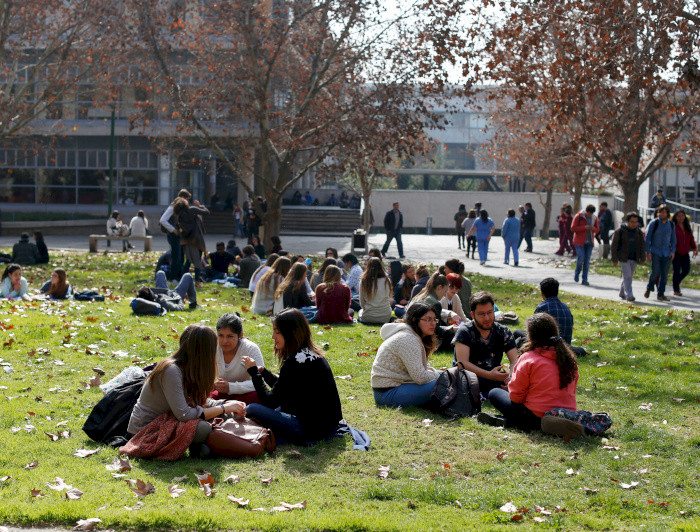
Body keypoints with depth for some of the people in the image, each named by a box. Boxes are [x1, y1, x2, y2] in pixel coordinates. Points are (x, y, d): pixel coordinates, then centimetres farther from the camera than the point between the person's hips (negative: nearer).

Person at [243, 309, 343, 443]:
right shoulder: (313, 354, 11)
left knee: (252, 410, -14)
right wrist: (262, 371, 12)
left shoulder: (295, 362, -18)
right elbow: (282, 387, 23)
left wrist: (254, 372, -2)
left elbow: (270, 401, -13)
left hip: (314, 430, -10)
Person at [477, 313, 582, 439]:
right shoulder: (569, 358, 4)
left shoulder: (528, 359, -11)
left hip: (537, 414, -6)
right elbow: (572, 390, 15)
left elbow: (515, 396, -8)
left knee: (494, 393, 11)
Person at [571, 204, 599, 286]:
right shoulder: (579, 216, -4)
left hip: (589, 242, 4)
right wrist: (584, 227, -18)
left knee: (587, 261, 0)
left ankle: (584, 280, 4)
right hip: (579, 241, -4)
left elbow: (597, 230, 17)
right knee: (581, 257, -16)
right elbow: (573, 228, -9)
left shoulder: (594, 218, 10)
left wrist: (593, 228, -8)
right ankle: (577, 272, 13)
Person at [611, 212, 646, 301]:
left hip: (634, 259, 5)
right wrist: (614, 259, -6)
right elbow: (614, 245, -3)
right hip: (624, 258, -5)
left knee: (629, 276, 10)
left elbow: (642, 246, 16)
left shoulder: (639, 232, 10)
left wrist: (642, 259, 9)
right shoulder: (620, 231, -4)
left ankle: (622, 294, 25)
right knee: (627, 276, -13)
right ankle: (629, 295, -17)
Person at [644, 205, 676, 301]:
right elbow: (647, 238, -1)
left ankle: (660, 295, 9)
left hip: (667, 253, 4)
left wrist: (673, 251, 6)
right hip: (655, 252, -4)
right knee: (655, 272, -13)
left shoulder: (671, 224, 9)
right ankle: (649, 288, 14)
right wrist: (648, 252, -7)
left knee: (664, 274, 1)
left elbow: (673, 239, 18)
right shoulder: (653, 223, -2)